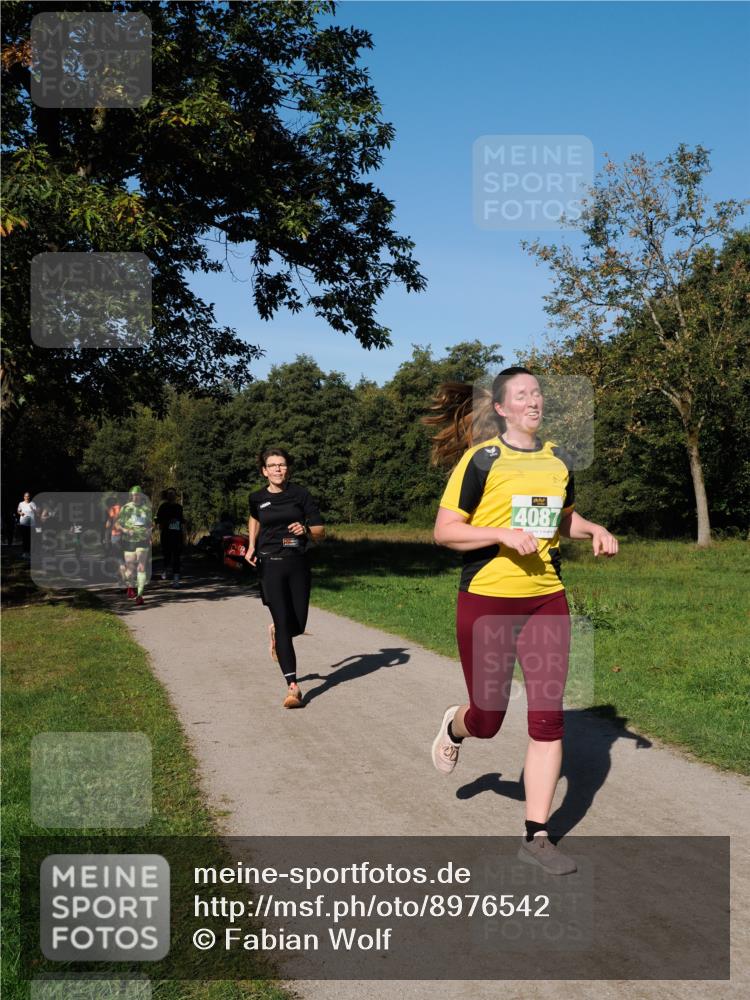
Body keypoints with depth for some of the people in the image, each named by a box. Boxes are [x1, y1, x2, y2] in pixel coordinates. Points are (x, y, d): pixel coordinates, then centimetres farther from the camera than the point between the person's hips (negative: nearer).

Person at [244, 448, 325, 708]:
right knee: (283, 624, -9)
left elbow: (320, 532, 0)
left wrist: (306, 531, -20)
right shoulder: (257, 498, 4)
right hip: (270, 566, -1)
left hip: (298, 564, 1)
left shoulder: (300, 494, -1)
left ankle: (275, 631, 43)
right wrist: (252, 546, 17)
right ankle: (293, 687, -8)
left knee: (298, 625, 5)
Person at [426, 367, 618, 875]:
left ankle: (537, 836, 13)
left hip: (547, 601, 4)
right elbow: (444, 530, -10)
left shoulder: (559, 460, 8)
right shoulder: (481, 460, -8)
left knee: (548, 718, 1)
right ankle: (455, 726, 44)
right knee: (488, 720, 5)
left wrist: (594, 529, 4)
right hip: (487, 602, -4)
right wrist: (504, 534, -22)